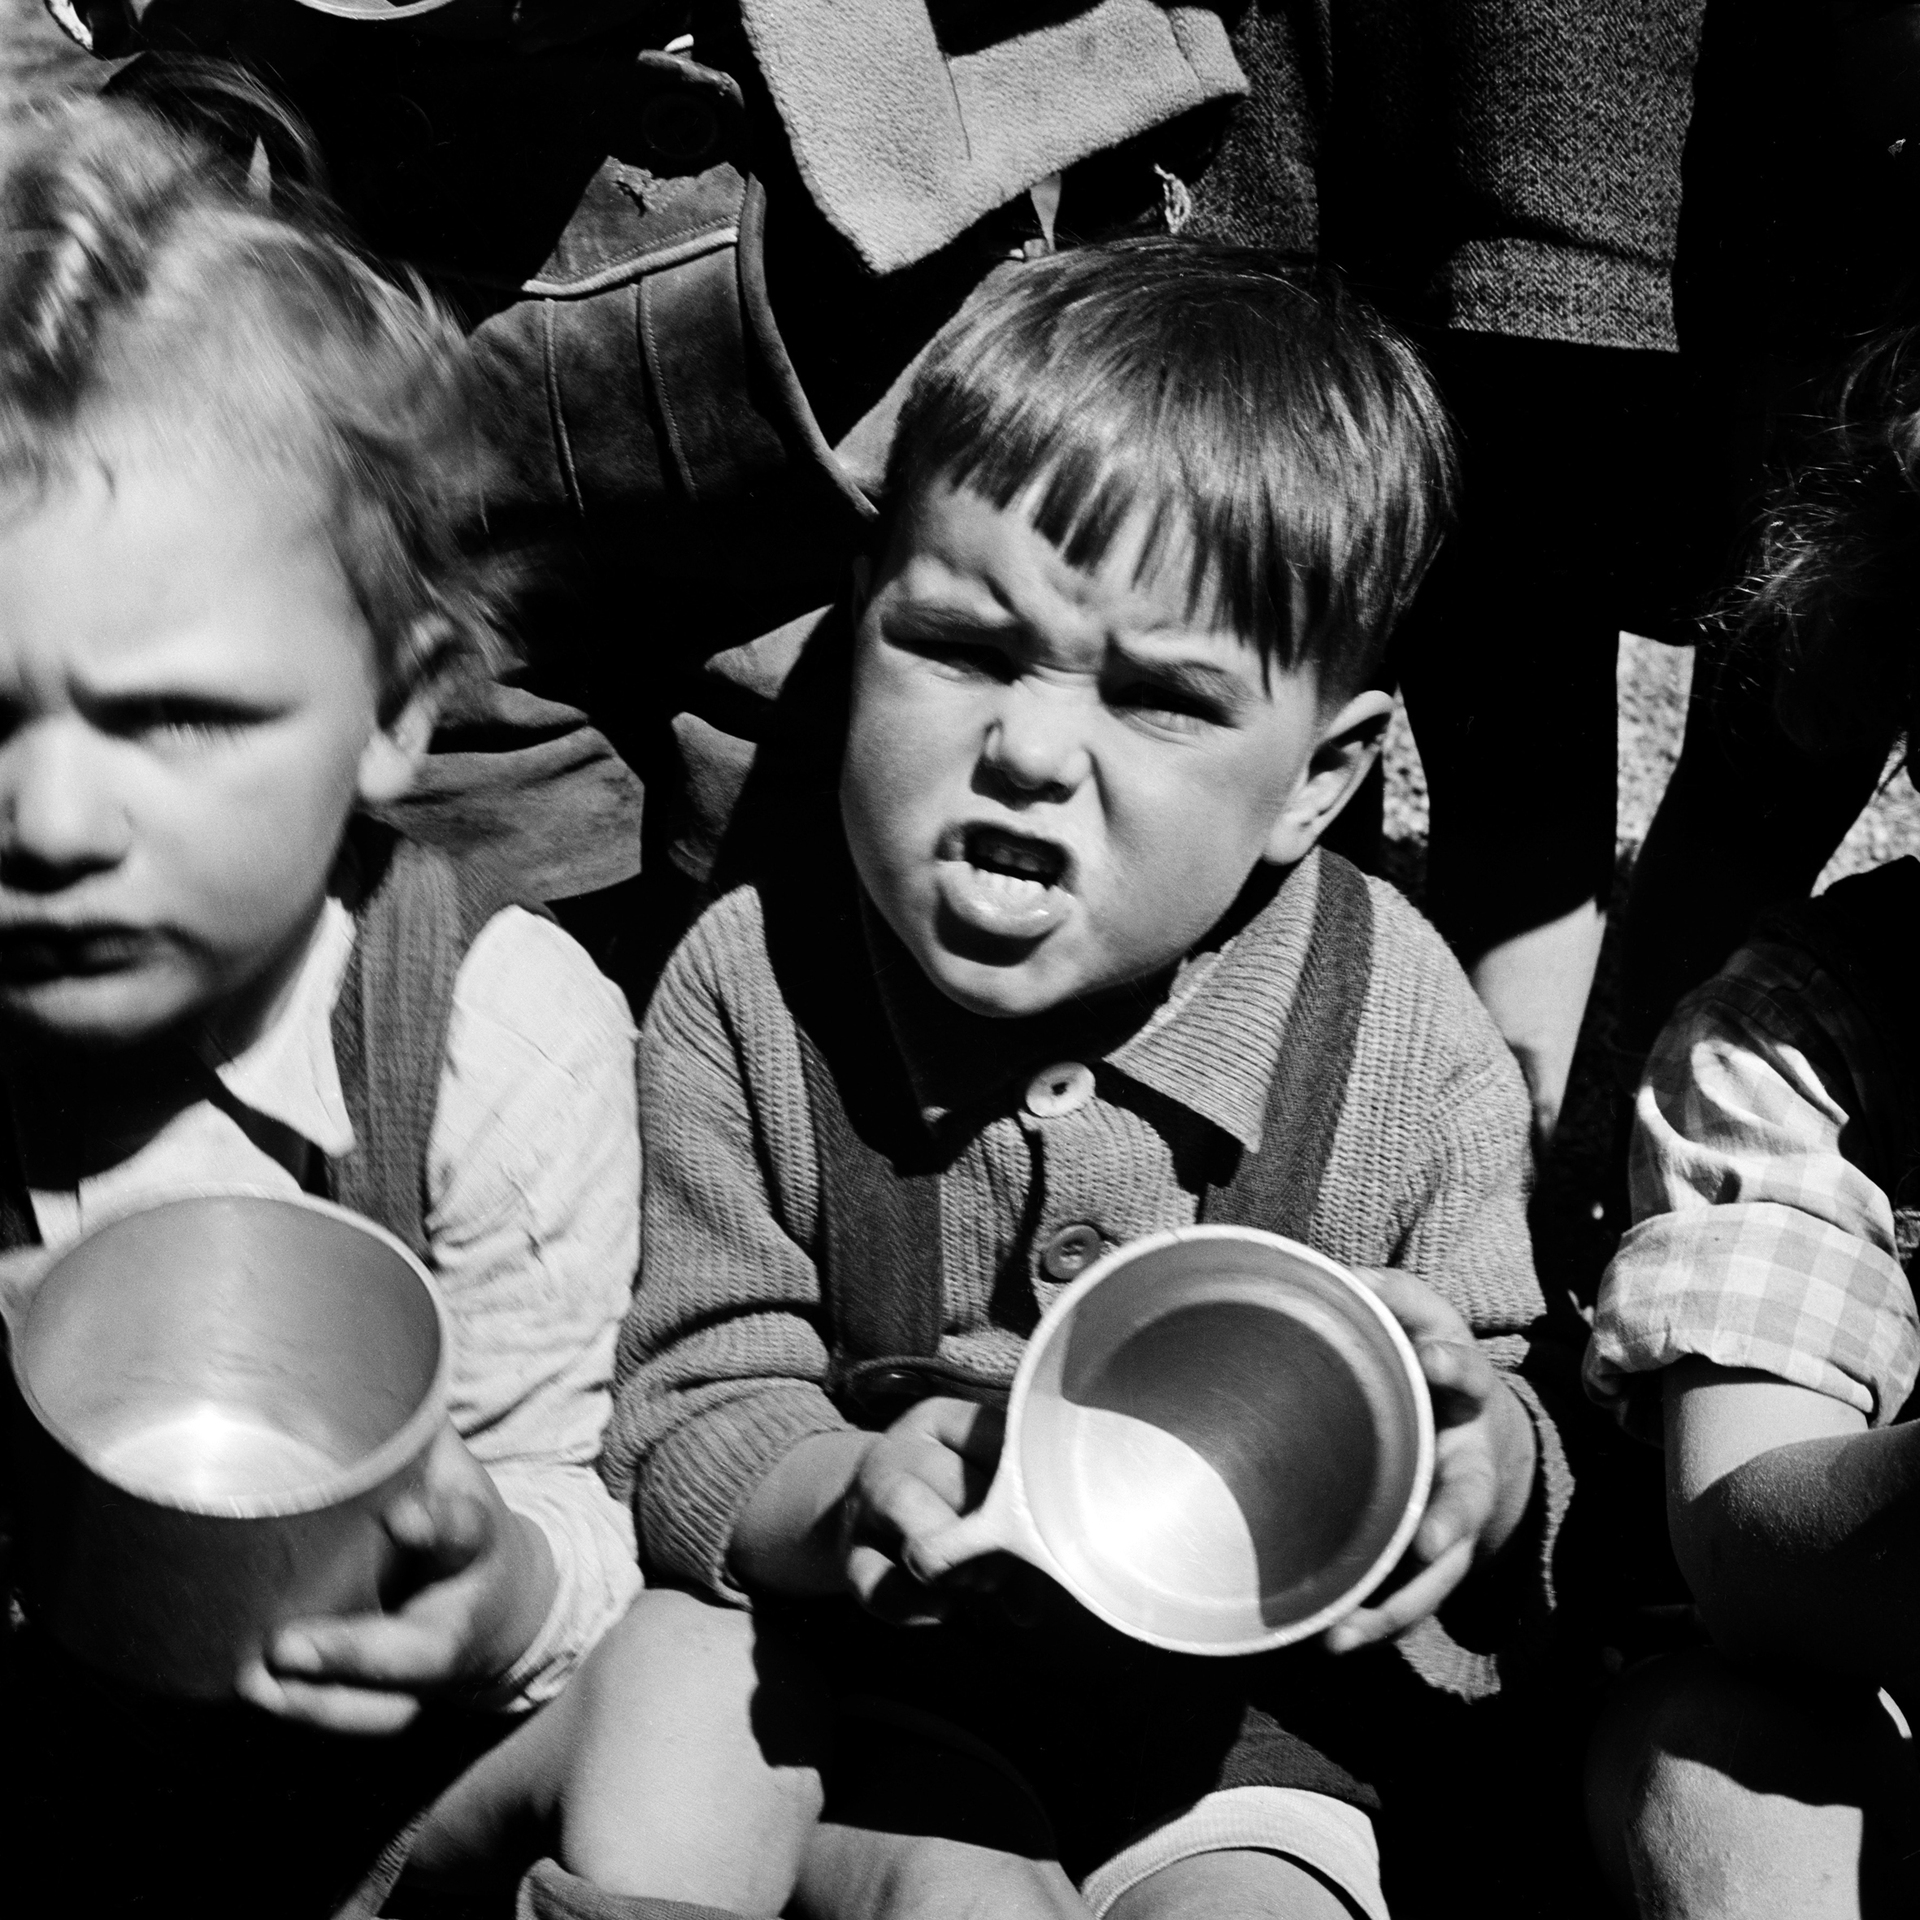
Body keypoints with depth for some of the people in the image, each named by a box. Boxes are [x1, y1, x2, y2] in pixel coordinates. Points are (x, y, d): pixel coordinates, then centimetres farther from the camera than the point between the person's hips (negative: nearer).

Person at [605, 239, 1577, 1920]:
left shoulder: (1400, 1028, -11)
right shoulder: (749, 993, -13)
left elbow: (1503, 1397, 0)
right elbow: (689, 1410, -8)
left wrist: (1486, 1461, -25)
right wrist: (845, 1501, -30)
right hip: (876, 1660, 0)